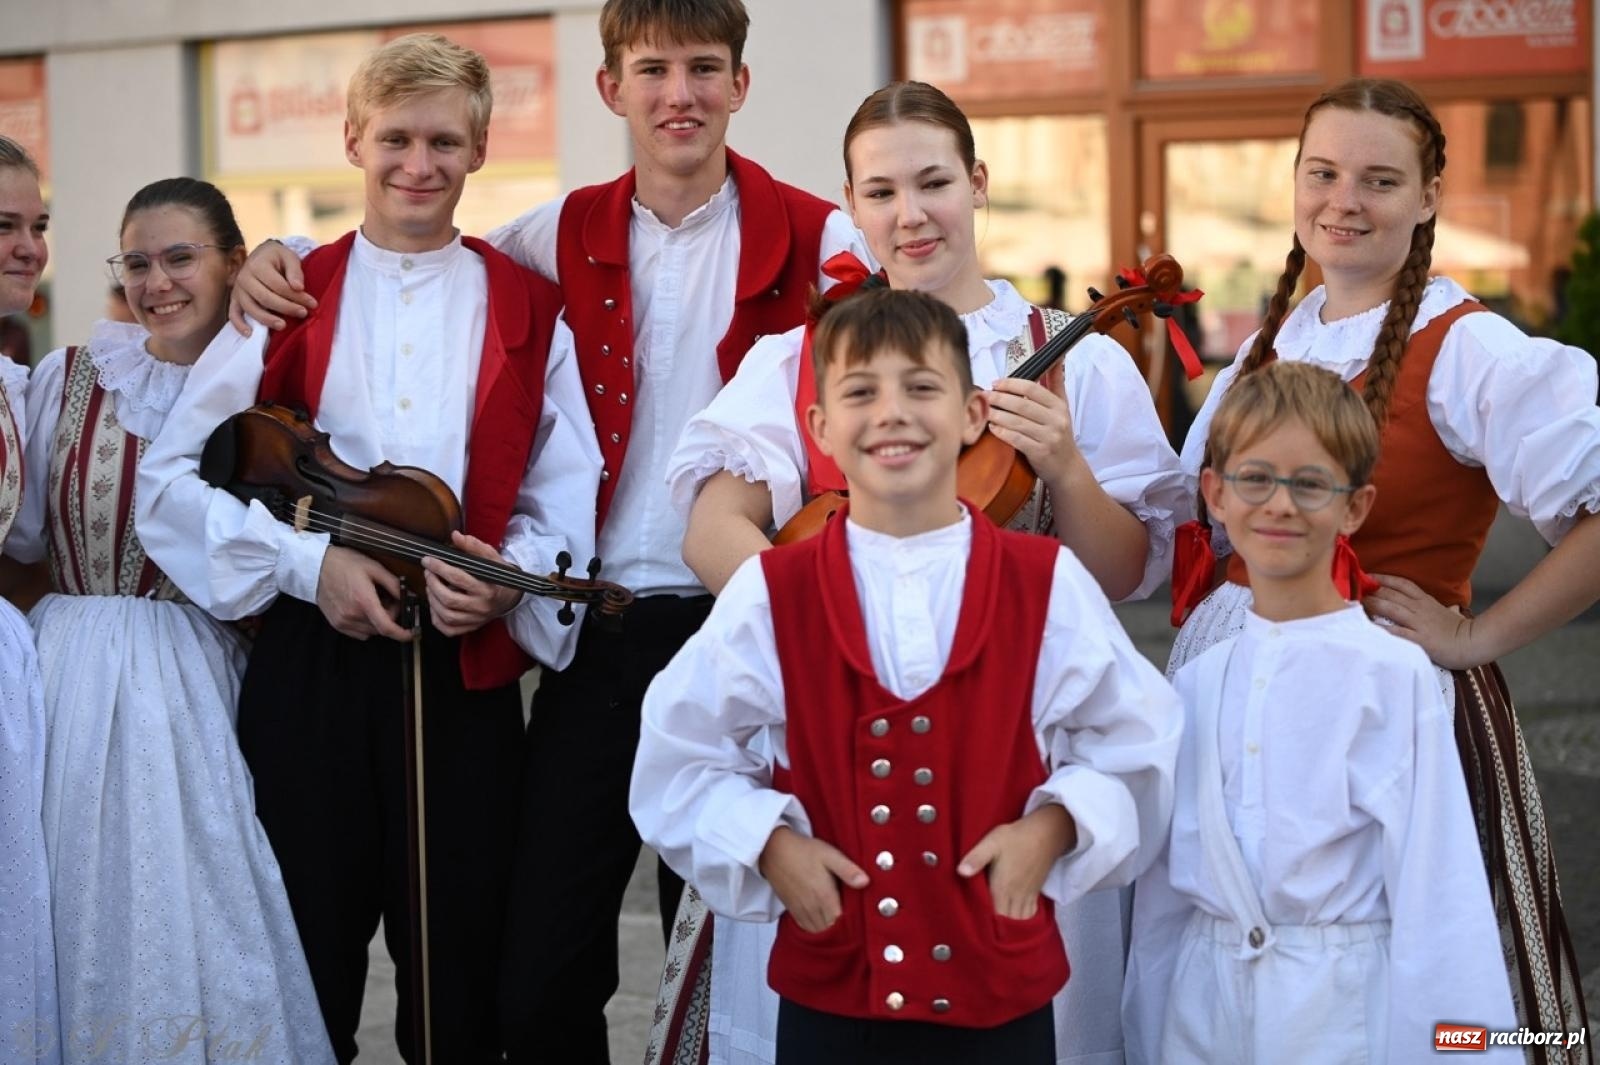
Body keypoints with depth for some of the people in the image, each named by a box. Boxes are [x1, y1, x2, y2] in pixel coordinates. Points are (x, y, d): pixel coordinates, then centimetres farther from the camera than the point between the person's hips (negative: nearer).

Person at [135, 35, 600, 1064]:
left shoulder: (528, 312, 7)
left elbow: (564, 504, 4)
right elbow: (169, 477, 1)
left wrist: (507, 579, -16)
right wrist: (306, 559, -11)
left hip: (465, 666, 0)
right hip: (308, 665, 0)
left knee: (460, 968, 7)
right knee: (305, 963, 6)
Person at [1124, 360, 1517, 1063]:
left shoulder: (1394, 673, -10)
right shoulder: (1198, 680, 5)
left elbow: (1436, 880, -9)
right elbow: (1164, 879, 12)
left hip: (1340, 1004, -4)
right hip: (1203, 1005, 4)